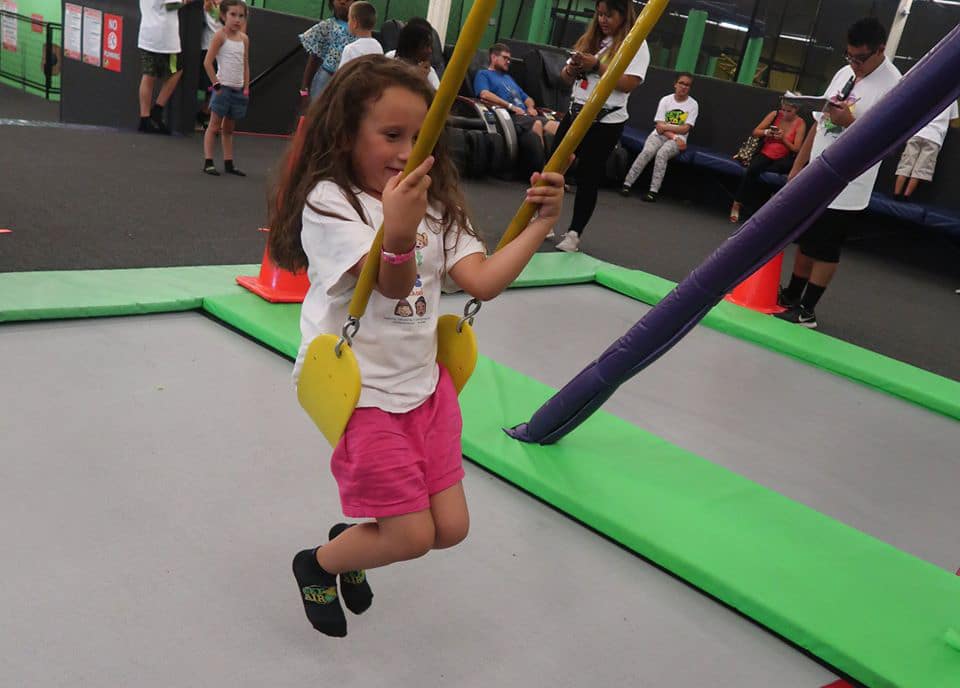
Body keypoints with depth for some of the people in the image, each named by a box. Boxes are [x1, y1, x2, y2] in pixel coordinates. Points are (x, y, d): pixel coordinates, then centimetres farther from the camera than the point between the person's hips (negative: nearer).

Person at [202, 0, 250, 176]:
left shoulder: (244, 38, 8)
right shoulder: (220, 36, -8)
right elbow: (207, 62, -11)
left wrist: (246, 88, 7)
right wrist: (216, 84, -12)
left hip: (238, 89, 6)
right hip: (223, 87, -6)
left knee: (229, 128, 13)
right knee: (214, 126, -2)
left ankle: (228, 163, 18)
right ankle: (208, 162, 0)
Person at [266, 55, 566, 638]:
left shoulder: (434, 205, 6)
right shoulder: (328, 201, -13)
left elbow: (483, 281, -5)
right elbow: (392, 285, -27)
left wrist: (540, 224, -12)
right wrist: (397, 233, -47)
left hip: (424, 382, 7)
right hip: (360, 390, -6)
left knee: (450, 527, 7)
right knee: (412, 536, -4)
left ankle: (355, 541, 38)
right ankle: (317, 564, 28)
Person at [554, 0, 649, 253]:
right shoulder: (590, 39, 13)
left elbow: (629, 84, -18)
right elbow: (567, 78, 16)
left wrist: (597, 66, -19)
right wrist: (572, 68, -6)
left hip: (606, 122, -6)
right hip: (576, 113, 6)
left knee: (588, 178, -2)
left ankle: (574, 233, 6)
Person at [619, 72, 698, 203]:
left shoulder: (693, 105, 1)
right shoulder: (665, 100, 4)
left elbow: (685, 129, -7)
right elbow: (659, 126, -4)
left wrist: (666, 126, -12)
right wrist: (674, 137, -16)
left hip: (677, 139, -2)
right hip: (659, 135, 2)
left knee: (662, 154, -33)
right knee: (647, 152, -29)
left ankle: (653, 191, -36)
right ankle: (627, 184, -27)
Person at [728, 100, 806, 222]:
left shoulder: (800, 124, -2)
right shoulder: (775, 114, 2)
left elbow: (796, 149, -4)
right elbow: (755, 132, 5)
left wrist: (783, 138, -19)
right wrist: (766, 132, -16)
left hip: (782, 159, -1)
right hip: (765, 153, 1)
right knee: (752, 169, -31)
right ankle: (737, 204, -25)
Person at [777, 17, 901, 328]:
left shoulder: (892, 85, -12)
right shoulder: (844, 73, 10)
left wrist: (850, 121, -28)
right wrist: (797, 166, 13)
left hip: (846, 185, -7)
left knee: (825, 249, 0)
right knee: (804, 240, 16)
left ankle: (805, 311, 9)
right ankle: (791, 296, 30)